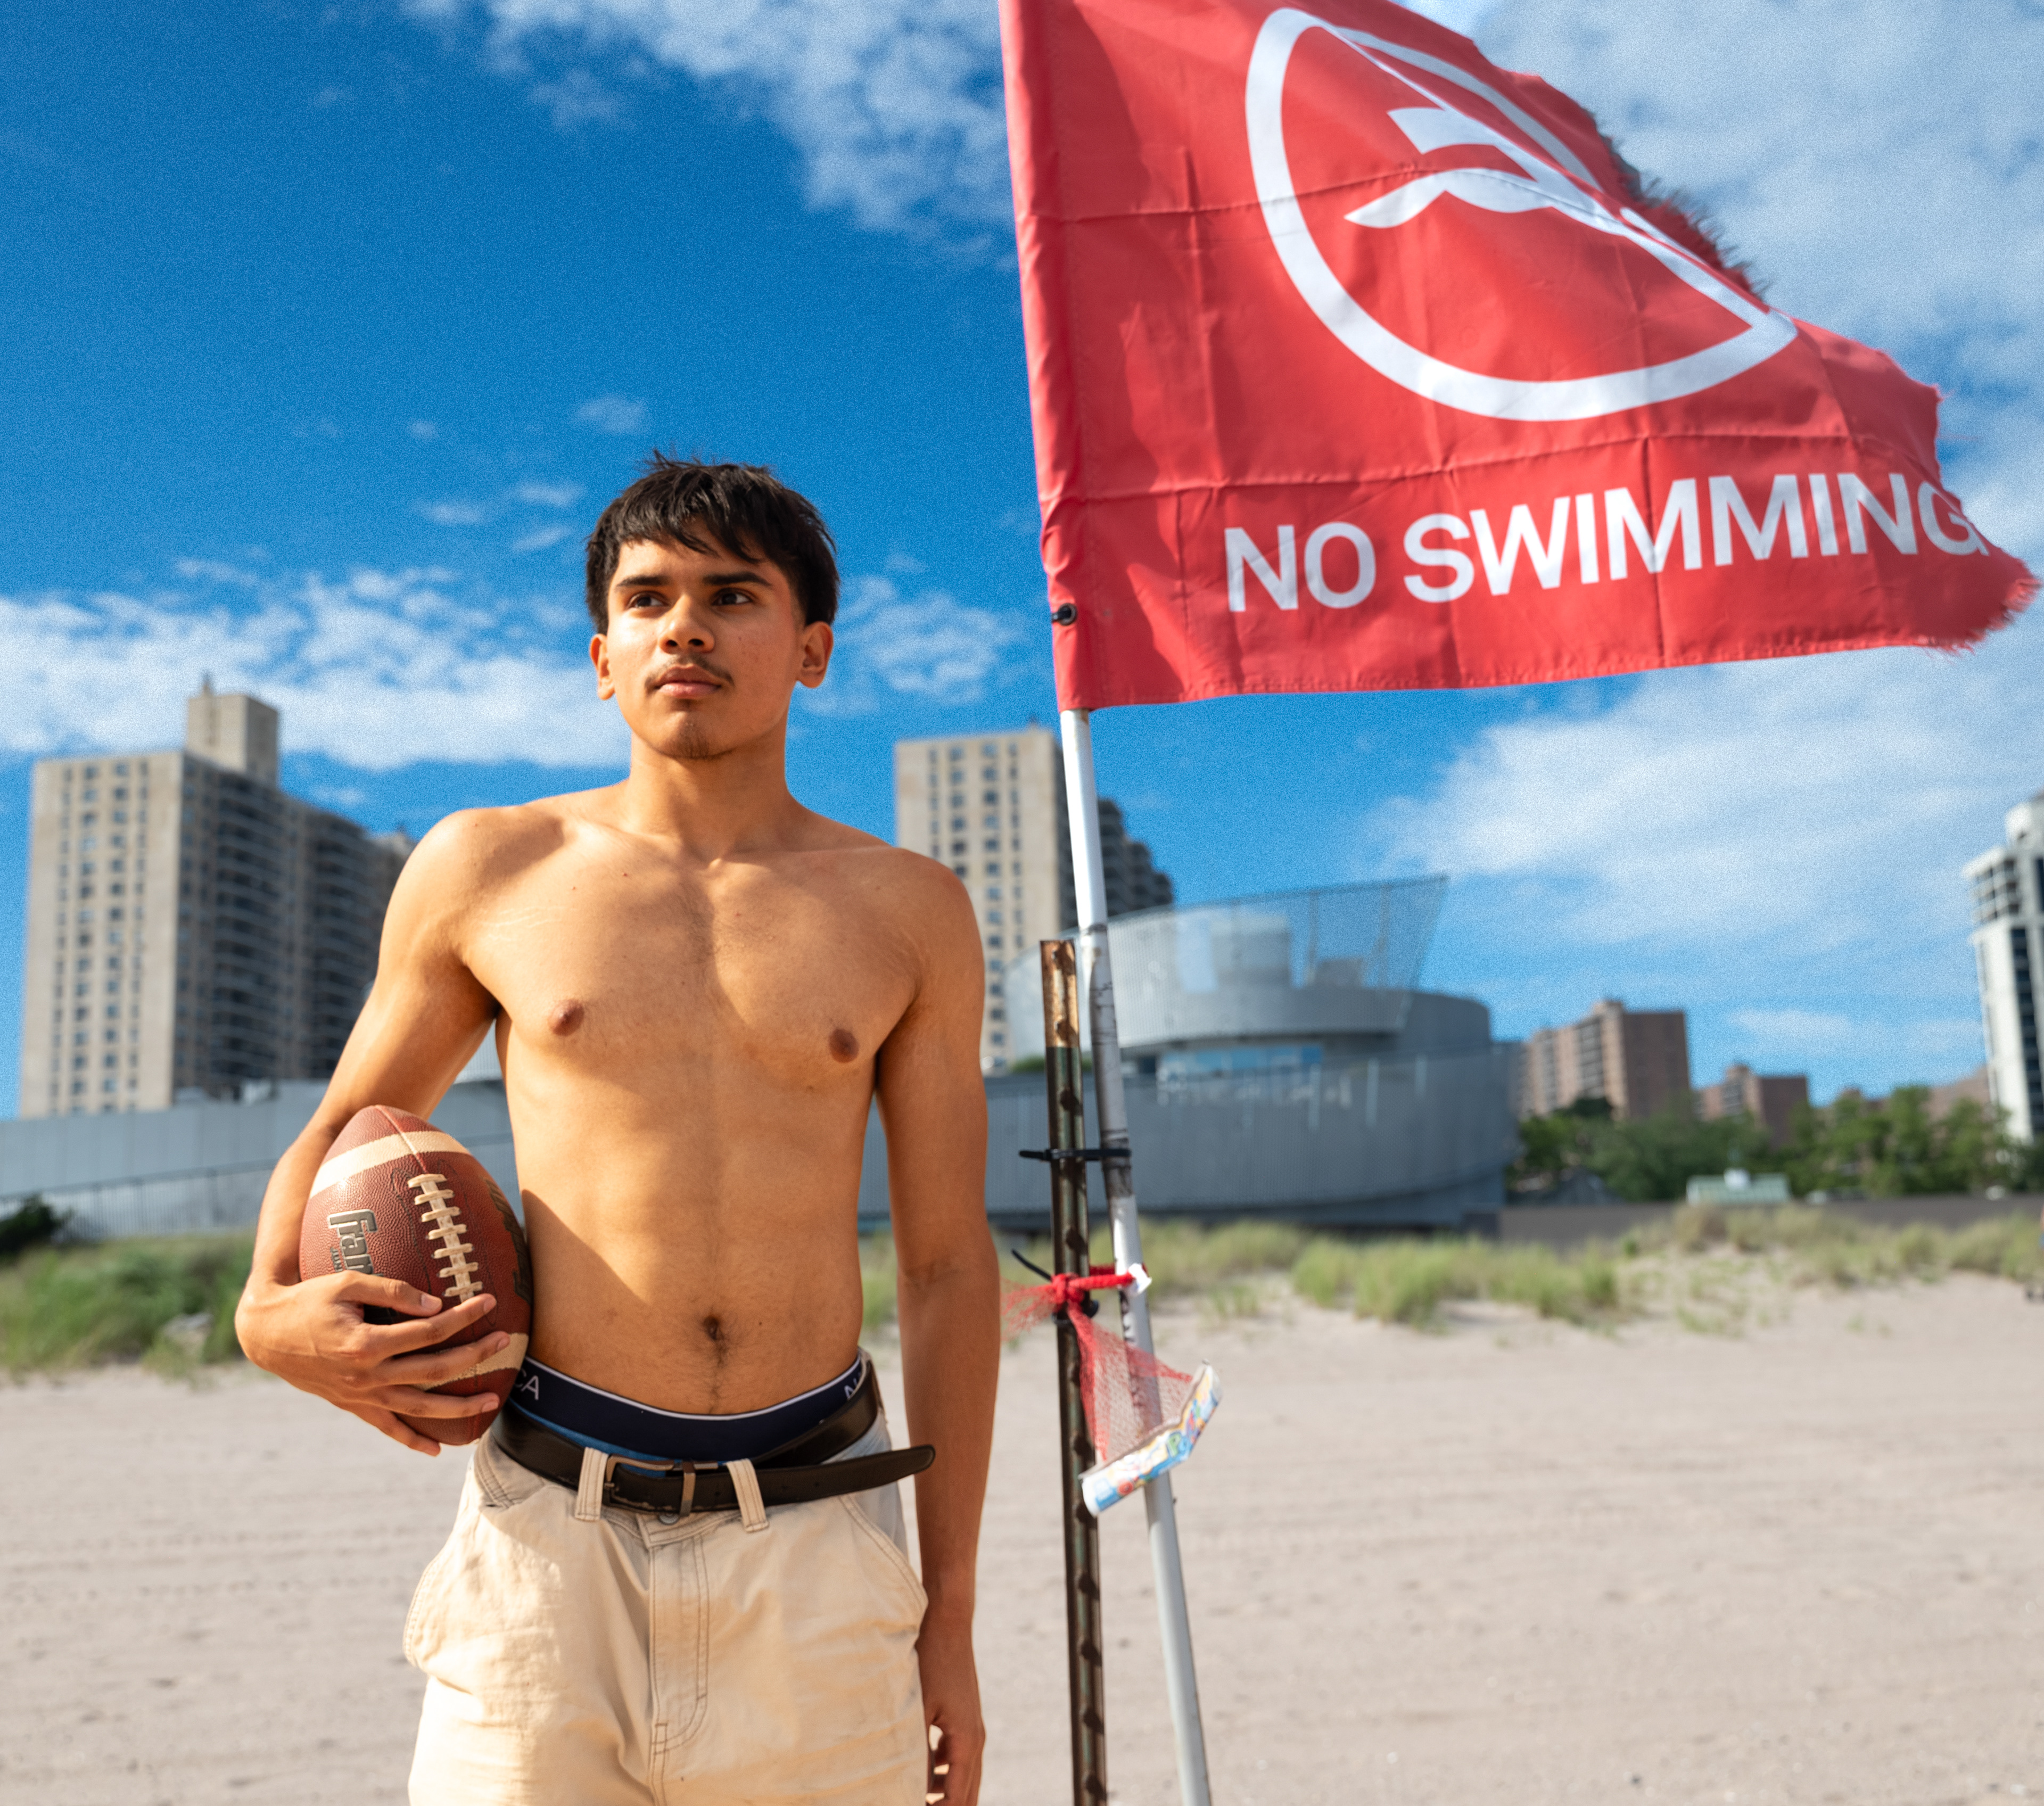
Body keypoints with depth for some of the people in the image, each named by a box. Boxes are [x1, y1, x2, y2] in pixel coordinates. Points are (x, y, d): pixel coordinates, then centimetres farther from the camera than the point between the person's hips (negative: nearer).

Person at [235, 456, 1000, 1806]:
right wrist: (274, 1311, -3)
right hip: (553, 1531, 0)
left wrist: (950, 1618, 5)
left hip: (815, 1543, 0)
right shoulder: (485, 872, 5)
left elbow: (951, 1267, 5)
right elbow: (347, 1130, 19)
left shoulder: (907, 912, 4)